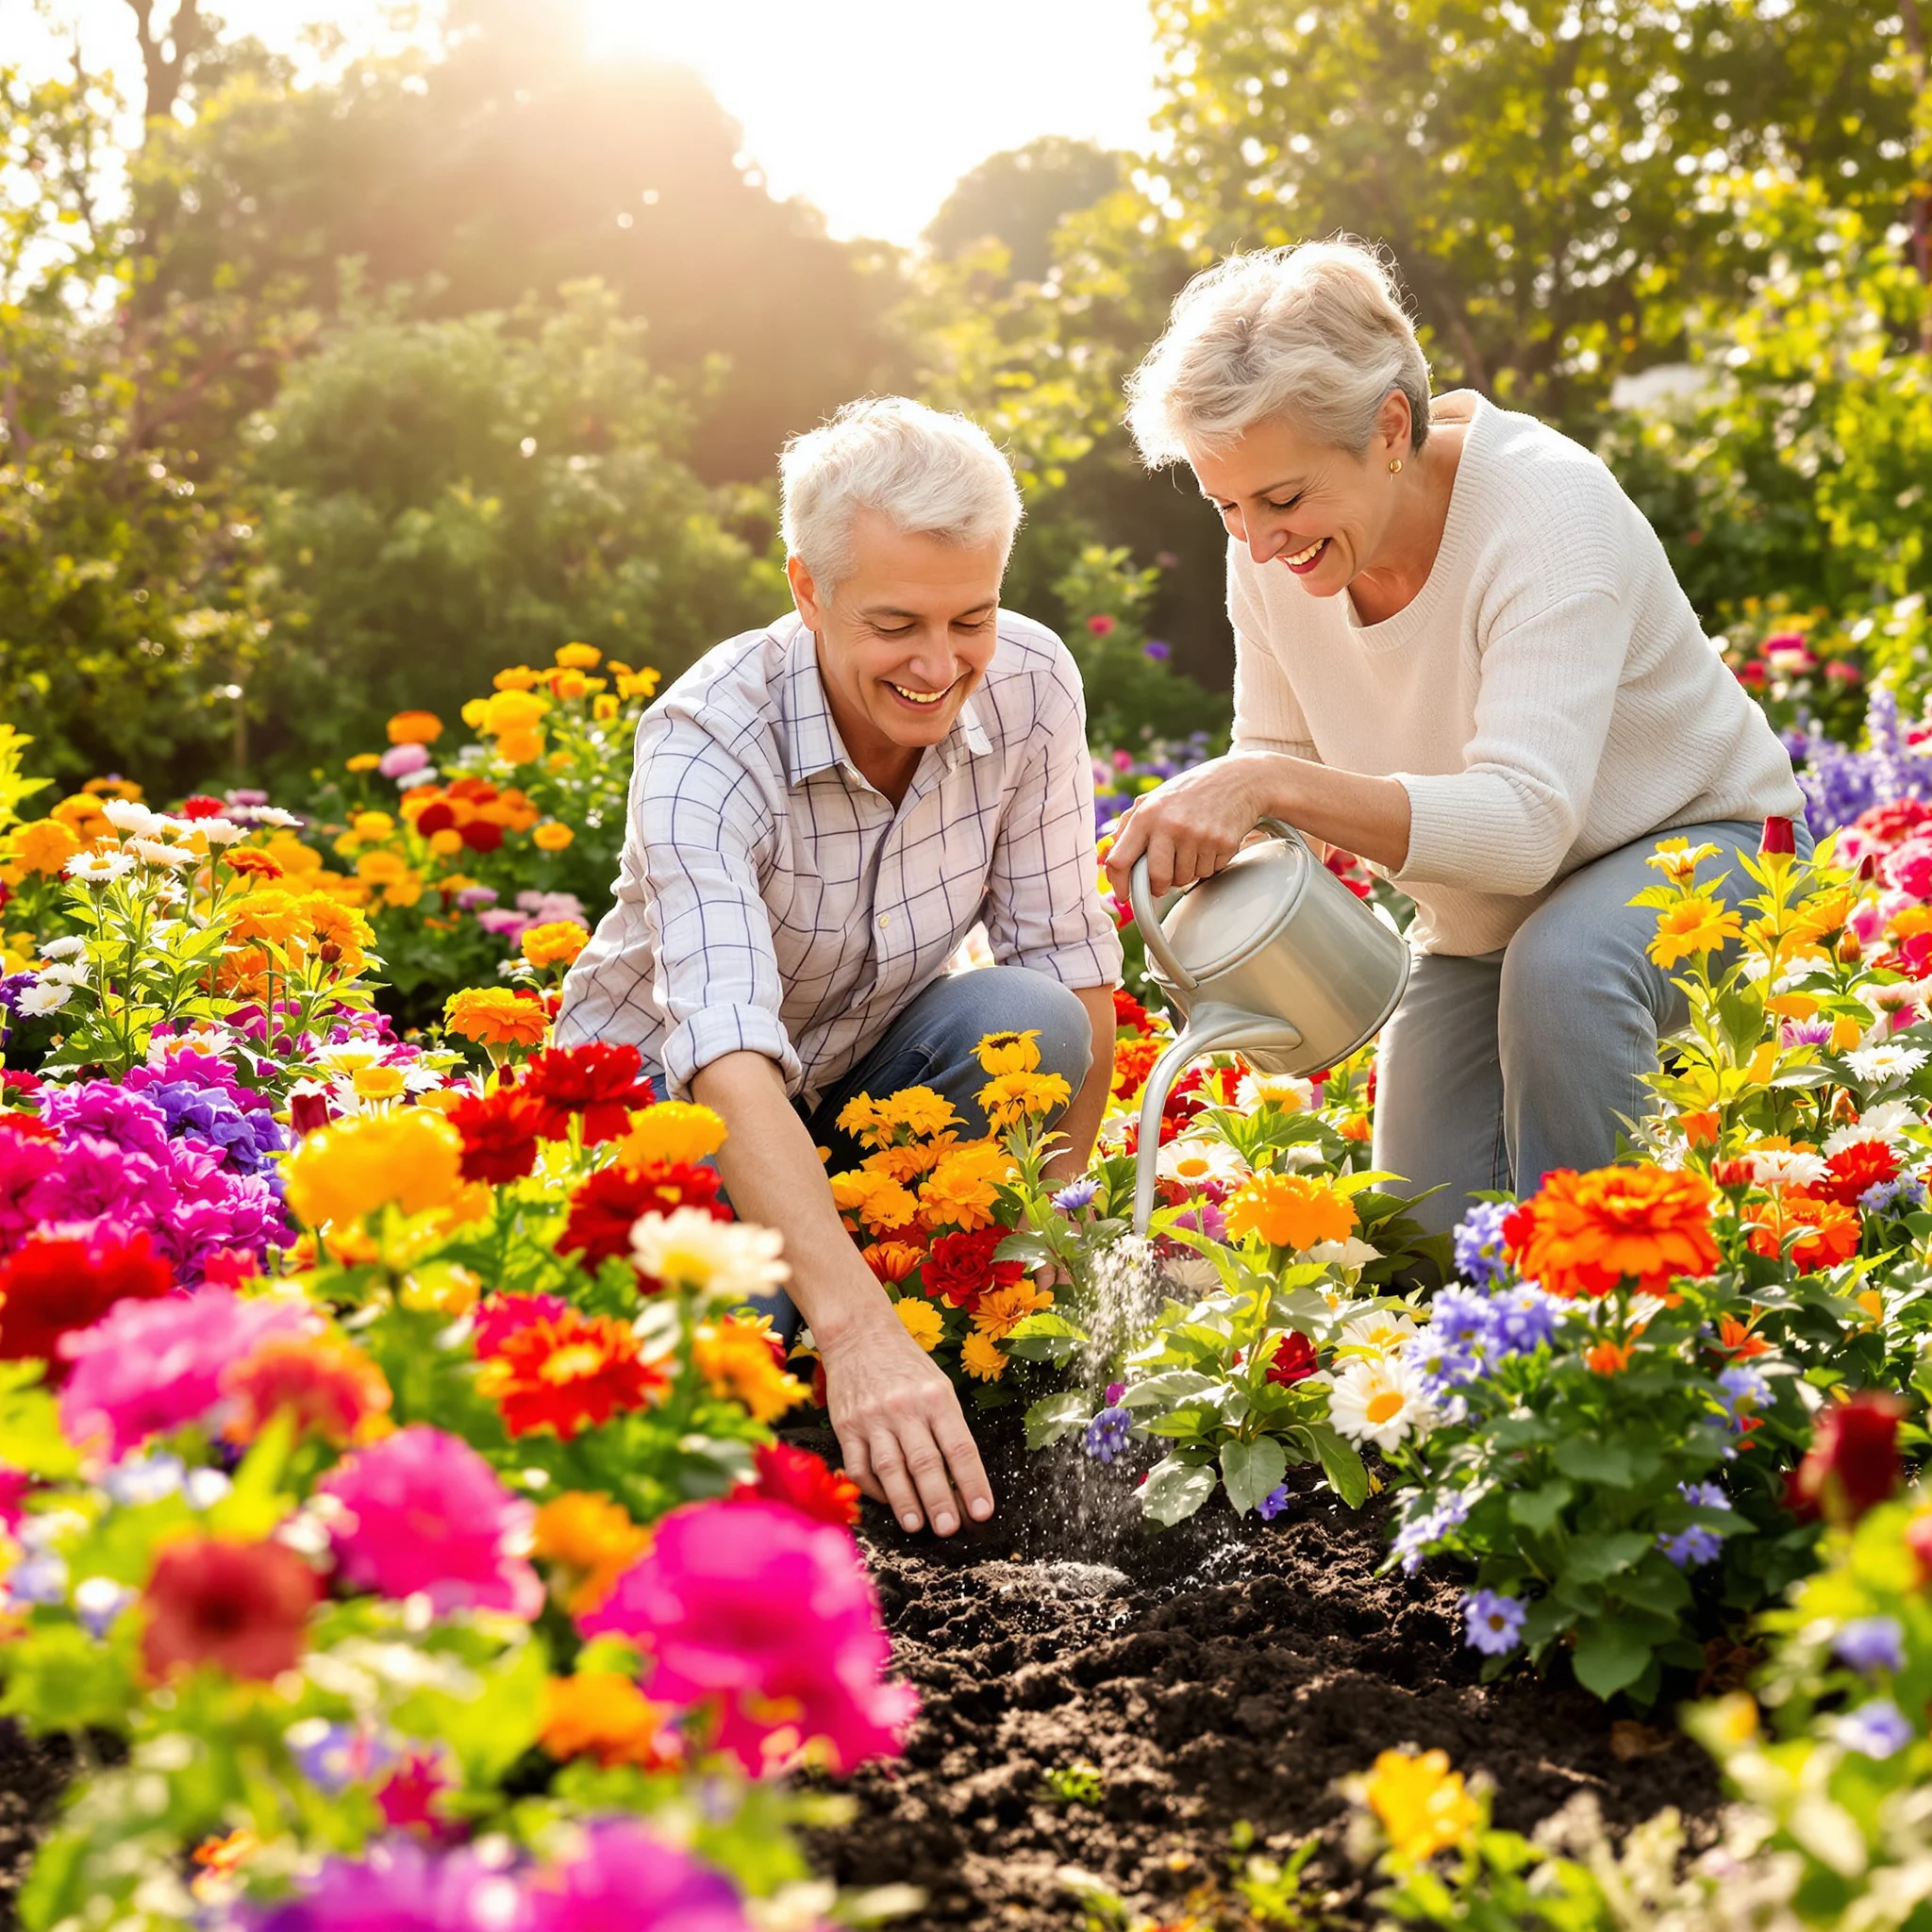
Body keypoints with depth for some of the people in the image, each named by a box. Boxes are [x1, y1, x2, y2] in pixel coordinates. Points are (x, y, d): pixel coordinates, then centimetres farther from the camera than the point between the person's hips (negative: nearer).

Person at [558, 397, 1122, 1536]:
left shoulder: (1031, 684, -19)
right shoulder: (707, 741, -32)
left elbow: (1070, 957, -11)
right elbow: (727, 1053, -45)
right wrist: (858, 1333, -57)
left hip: (868, 1075, 3)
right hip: (677, 1089, -3)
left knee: (1030, 1023, -29)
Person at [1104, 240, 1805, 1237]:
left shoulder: (1544, 508, -32)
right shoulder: (1272, 549, -14)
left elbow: (1527, 824, -40)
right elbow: (1278, 761, -3)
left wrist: (1269, 786, -50)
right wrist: (1204, 809, -26)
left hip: (1692, 849, -5)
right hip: (1478, 918, 6)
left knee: (1560, 967, -38)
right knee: (1430, 1231, -2)